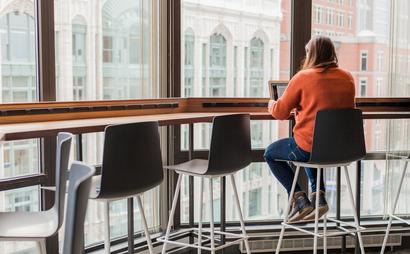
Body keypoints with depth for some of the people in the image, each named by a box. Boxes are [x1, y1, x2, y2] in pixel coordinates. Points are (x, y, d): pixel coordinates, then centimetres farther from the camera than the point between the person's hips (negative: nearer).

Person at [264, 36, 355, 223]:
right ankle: (318, 195, 23)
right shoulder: (347, 78, 5)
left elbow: (280, 113, -4)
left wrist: (272, 104, 20)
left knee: (270, 154, 20)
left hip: (309, 147, -6)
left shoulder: (303, 77, -10)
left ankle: (300, 200, 8)